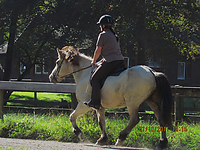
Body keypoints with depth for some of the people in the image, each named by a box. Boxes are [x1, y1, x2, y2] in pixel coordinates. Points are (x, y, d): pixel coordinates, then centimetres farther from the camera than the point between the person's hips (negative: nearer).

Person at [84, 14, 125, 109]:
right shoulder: (113, 35, 24)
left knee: (95, 79, -8)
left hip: (111, 62, -9)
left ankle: (95, 102, -16)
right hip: (120, 61, 9)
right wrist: (103, 60, 30)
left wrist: (94, 62, 11)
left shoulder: (103, 35, -3)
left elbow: (98, 51, -3)